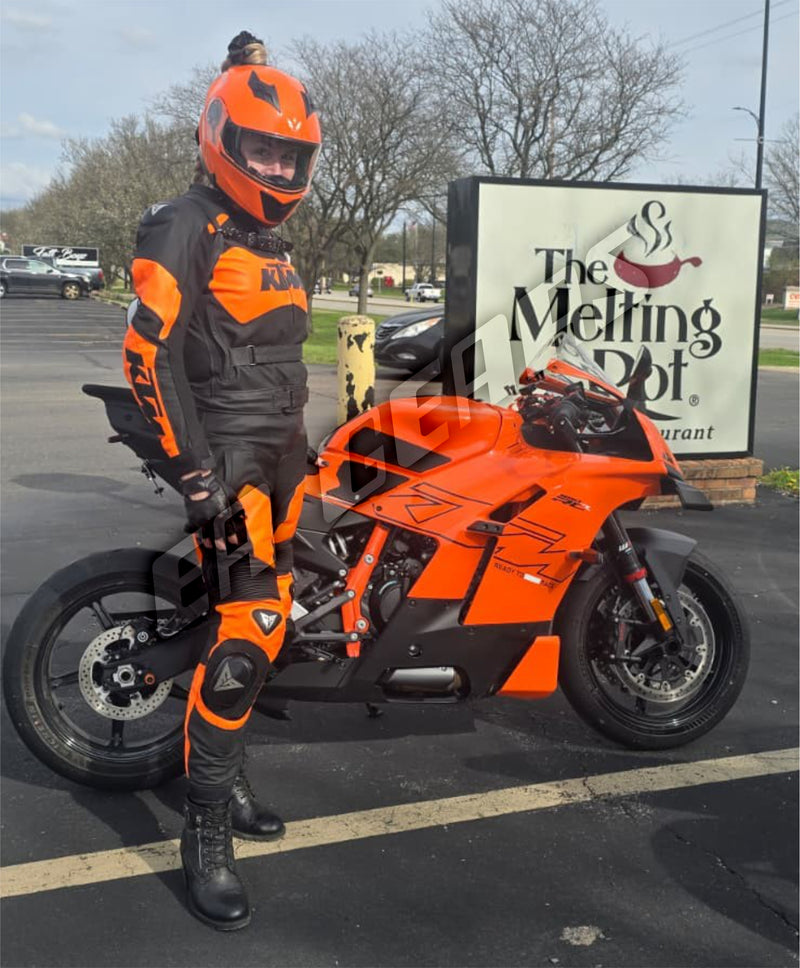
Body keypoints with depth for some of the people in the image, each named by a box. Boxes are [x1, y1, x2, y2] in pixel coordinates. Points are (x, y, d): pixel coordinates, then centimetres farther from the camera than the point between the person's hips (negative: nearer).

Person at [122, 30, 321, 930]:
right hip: (226, 460, -9)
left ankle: (224, 779, 26)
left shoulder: (270, 244, 19)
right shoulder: (182, 227, -9)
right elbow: (149, 351, -18)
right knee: (242, 640, -15)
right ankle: (204, 834, -7)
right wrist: (196, 471, -22)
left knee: (265, 625, 12)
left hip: (280, 458, 9)